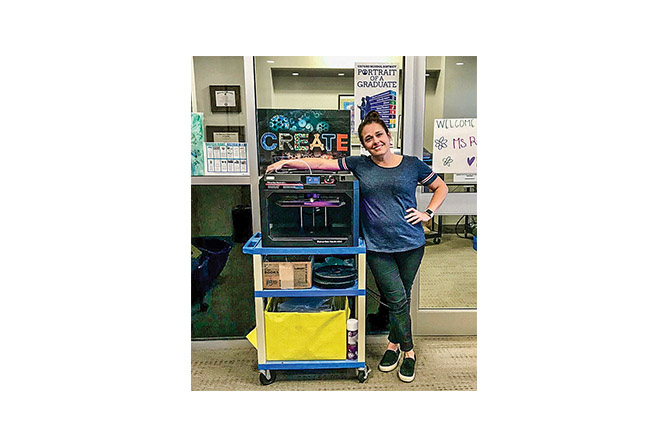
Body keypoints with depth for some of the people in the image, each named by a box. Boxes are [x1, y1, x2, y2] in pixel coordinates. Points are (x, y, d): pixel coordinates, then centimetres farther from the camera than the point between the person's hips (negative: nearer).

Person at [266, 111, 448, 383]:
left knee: (401, 297, 10)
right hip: (377, 247, -1)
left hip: (410, 244, 1)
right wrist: (285, 162, -4)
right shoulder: (359, 165, 4)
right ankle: (408, 351, 19)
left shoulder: (412, 165, 4)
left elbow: (441, 187, 15)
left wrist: (428, 213, 2)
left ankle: (394, 344, 32)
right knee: (396, 298, -3)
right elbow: (321, 164, 2)